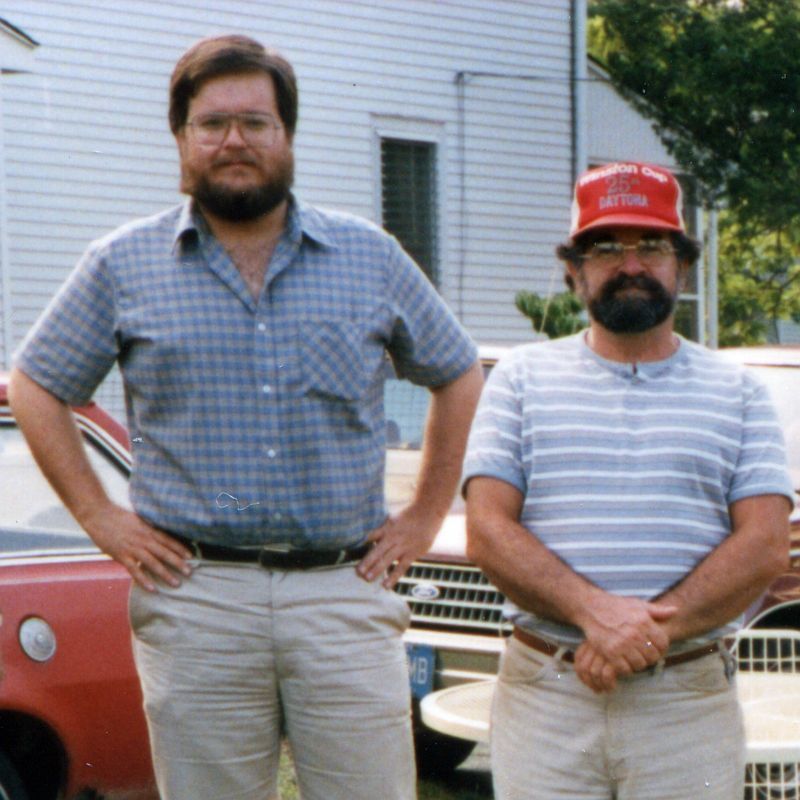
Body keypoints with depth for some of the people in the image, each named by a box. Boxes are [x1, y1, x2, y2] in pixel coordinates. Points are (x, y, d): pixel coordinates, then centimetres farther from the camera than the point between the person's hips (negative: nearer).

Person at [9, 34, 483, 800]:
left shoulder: (371, 256, 10)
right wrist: (99, 518, 4)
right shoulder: (123, 265, 7)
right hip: (193, 599, 0)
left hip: (344, 591, 1)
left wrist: (424, 518, 11)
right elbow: (35, 389, 13)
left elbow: (458, 377, 19)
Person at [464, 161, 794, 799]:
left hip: (690, 704, 0)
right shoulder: (523, 379, 11)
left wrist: (654, 629, -15)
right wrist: (594, 610, -17)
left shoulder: (736, 393, 12)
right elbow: (487, 531, -1)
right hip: (543, 698, 0)